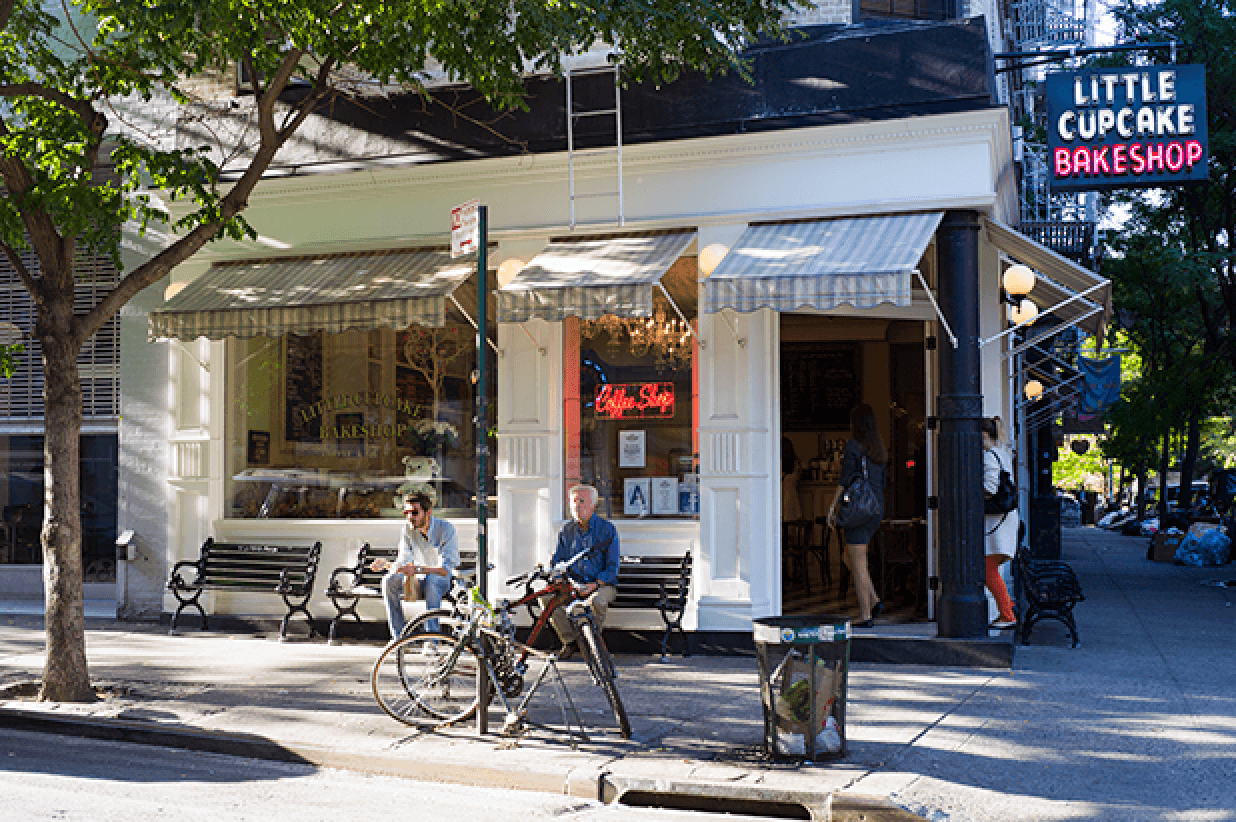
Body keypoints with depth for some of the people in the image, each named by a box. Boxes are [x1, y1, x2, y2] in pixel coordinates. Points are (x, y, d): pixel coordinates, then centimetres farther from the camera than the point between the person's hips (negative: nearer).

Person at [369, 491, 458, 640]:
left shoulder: (445, 528, -19)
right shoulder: (408, 529, -5)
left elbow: (446, 569, -27)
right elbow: (403, 562, -4)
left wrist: (417, 569, -41)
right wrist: (386, 564, -26)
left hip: (444, 582, -4)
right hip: (420, 581, 5)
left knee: (431, 579, -38)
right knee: (389, 581, -23)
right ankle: (399, 637, -18)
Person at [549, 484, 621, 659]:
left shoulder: (607, 529, -3)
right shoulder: (566, 531, 8)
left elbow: (613, 567, -6)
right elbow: (556, 562, 10)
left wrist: (594, 585, -21)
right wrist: (569, 581, -11)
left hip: (602, 584, -3)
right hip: (573, 585, 4)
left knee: (595, 601, -38)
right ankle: (570, 640, -8)